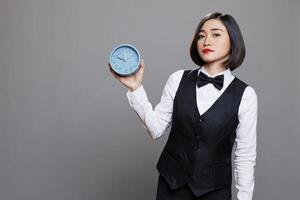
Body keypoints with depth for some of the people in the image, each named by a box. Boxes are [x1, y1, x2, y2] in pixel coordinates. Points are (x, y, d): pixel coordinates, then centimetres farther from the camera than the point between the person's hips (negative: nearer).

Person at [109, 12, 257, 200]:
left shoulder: (245, 94, -9)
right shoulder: (178, 80, -5)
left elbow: (245, 156, -5)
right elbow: (156, 129, -5)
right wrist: (135, 87, -13)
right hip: (171, 183, 2)